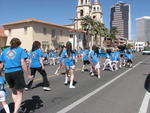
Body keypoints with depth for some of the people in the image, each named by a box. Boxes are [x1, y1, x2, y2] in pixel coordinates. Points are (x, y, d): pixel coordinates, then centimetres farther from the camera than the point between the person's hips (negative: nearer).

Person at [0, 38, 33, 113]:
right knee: (19, 94, 6)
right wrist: (28, 75, -2)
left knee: (14, 92, 25)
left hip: (7, 73, 5)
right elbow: (23, 64, -7)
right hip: (17, 72, -4)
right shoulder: (20, 50, 2)